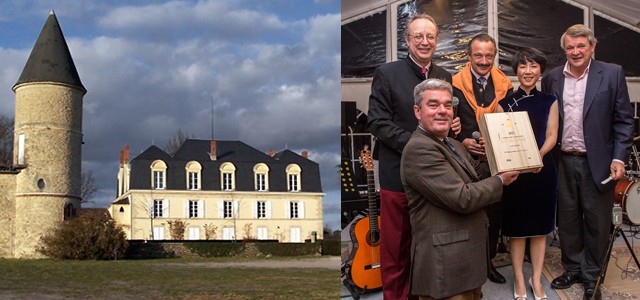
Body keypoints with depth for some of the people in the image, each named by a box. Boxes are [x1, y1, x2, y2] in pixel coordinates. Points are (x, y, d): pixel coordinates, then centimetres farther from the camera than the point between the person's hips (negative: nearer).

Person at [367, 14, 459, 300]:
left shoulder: (445, 77, 11)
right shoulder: (387, 73, -4)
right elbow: (376, 121, -9)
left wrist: (455, 125, -5)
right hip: (399, 172, -4)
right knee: (396, 245, 3)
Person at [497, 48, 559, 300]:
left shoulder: (549, 101, 6)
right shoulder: (505, 103, 2)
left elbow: (551, 136, -1)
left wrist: (537, 156, -21)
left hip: (543, 170, 1)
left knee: (540, 227, 7)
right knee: (516, 228, 4)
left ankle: (536, 279, 18)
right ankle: (519, 280, 15)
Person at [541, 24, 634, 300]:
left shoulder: (612, 74, -3)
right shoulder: (552, 78, 5)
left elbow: (624, 120, -3)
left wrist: (619, 158, -10)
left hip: (597, 162, -3)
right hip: (563, 162, 3)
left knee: (596, 221, 5)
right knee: (567, 219, 12)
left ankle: (591, 276, 19)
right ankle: (572, 269, 28)